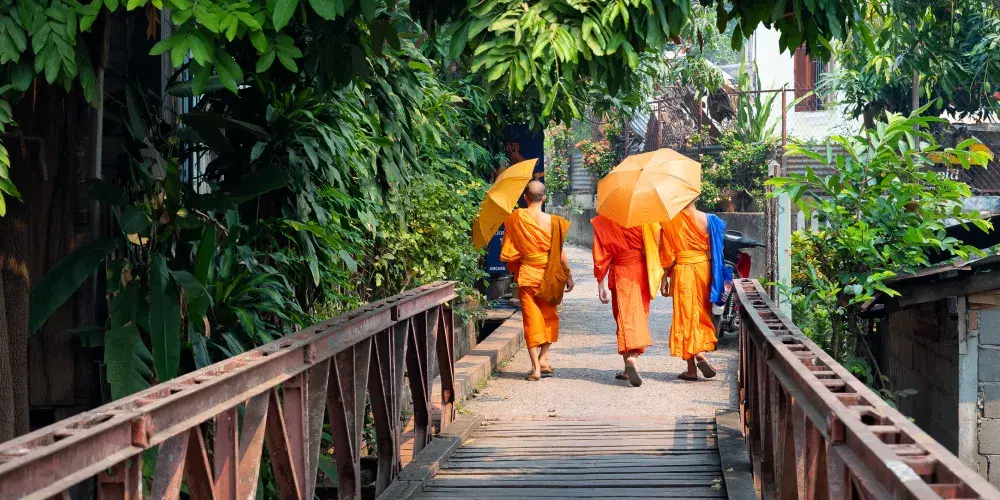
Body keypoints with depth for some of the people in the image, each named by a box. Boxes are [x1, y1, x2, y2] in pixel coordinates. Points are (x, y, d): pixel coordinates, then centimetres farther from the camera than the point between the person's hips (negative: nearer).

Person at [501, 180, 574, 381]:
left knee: (531, 319, 3)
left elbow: (508, 252, 1)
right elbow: (559, 252, -6)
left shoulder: (516, 218, -6)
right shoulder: (552, 221, -9)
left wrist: (514, 268, 19)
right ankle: (543, 358, 11)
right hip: (547, 275, 0)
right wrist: (568, 275, 4)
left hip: (526, 276, 0)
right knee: (549, 316, 18)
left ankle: (536, 367, -1)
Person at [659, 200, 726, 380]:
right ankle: (701, 353, 0)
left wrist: (664, 278, 3)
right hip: (703, 268, 2)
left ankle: (691, 368, 3)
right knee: (702, 315, 17)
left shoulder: (670, 221, -7)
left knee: (685, 315, 4)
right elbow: (714, 248, 1)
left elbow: (667, 253, -5)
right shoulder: (707, 219, -4)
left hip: (681, 271, -1)